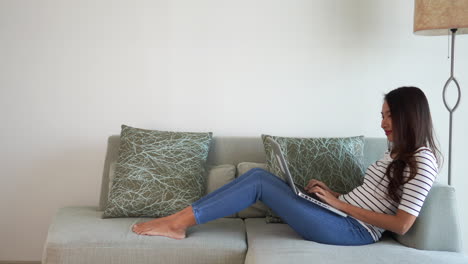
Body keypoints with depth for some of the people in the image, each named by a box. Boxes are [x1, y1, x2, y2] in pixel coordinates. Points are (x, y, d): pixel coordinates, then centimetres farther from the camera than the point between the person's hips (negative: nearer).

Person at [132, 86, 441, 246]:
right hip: (341, 215, 9)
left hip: (352, 230, -9)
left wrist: (340, 203, -15)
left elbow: (402, 224, -19)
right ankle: (179, 219, -6)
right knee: (259, 173, -5)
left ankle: (178, 223, -9)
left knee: (259, 183, -15)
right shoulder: (399, 153, 18)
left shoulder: (422, 161, -11)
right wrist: (332, 193, 5)